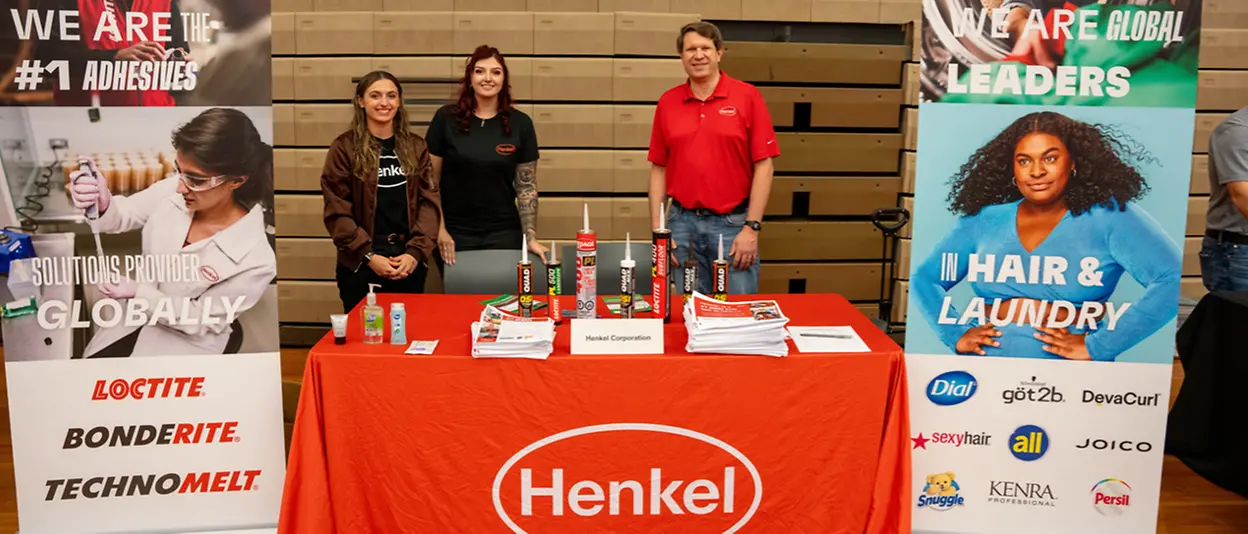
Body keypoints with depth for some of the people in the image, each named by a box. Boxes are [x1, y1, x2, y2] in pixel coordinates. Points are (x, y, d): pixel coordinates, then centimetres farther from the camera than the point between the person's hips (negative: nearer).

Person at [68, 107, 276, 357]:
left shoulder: (255, 259, -35)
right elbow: (125, 214, -6)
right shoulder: (175, 190, -23)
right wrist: (102, 204, -30)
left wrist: (137, 291, -25)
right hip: (141, 313, 5)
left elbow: (199, 318, -20)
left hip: (186, 341, -5)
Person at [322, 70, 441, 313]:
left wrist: (416, 251, -10)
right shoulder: (344, 147, -2)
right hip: (360, 262, -3)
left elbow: (430, 200, 2)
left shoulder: (415, 146, 8)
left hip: (410, 260, 3)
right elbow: (337, 210, -6)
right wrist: (368, 255, -14)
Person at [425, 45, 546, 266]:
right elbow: (430, 179, 0)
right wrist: (439, 229, -7)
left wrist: (530, 237, -6)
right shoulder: (446, 118, -3)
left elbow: (527, 186, 1)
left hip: (504, 233, 1)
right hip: (455, 233, -1)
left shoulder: (520, 123, 0)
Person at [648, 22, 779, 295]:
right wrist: (657, 230, 1)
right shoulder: (668, 102, 6)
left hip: (733, 223, -2)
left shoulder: (747, 97, -2)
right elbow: (658, 169, 9)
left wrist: (752, 227, -10)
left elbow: (763, 165, -5)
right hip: (682, 223, 2)